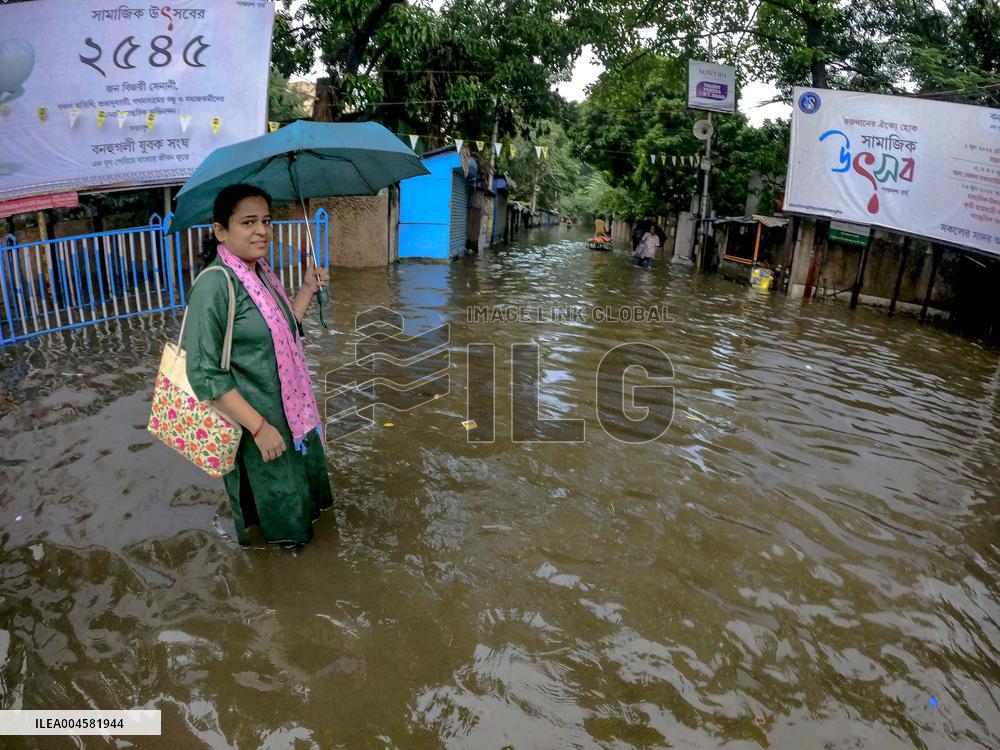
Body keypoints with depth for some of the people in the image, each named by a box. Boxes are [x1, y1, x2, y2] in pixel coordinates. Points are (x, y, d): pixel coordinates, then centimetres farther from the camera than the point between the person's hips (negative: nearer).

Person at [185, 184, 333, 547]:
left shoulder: (261, 272, 2)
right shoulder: (215, 285, -24)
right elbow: (206, 374, -25)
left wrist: (308, 288, 3)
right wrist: (259, 427, -25)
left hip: (288, 411, 8)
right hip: (252, 424, -8)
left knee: (301, 482, 27)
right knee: (274, 503, 13)